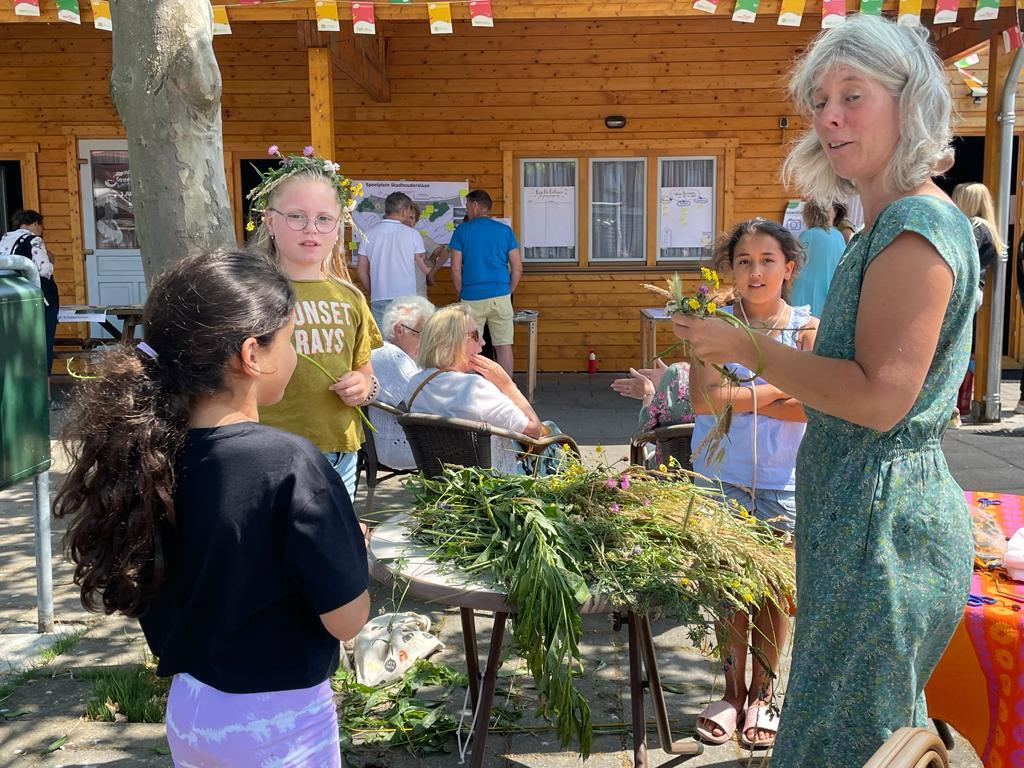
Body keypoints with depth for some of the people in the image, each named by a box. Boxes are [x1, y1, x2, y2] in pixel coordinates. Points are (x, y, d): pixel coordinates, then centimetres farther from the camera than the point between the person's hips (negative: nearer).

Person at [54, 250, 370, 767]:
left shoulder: (145, 453, -9)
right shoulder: (289, 465, -27)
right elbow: (346, 619, -21)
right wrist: (349, 544, -3)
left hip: (186, 706, 5)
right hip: (279, 720, -5)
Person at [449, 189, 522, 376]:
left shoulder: (461, 230, 1)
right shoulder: (505, 230, 5)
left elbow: (455, 269, -2)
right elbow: (517, 268, 3)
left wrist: (461, 295, 10)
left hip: (471, 298, -1)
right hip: (500, 297, 1)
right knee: (504, 347, 6)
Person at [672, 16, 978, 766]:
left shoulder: (916, 226, -19)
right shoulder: (890, 225, 13)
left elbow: (880, 397, -25)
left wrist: (748, 349, -18)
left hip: (880, 525, -10)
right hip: (869, 513, 10)